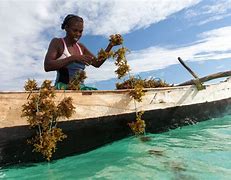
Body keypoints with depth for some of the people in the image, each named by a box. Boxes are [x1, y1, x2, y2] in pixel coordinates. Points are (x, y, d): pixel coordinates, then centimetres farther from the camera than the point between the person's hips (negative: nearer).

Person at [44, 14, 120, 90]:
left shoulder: (81, 47, 15)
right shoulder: (57, 42, -1)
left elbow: (97, 63, 11)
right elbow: (47, 66, -14)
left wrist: (110, 45, 2)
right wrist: (73, 58, -22)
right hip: (62, 89, -6)